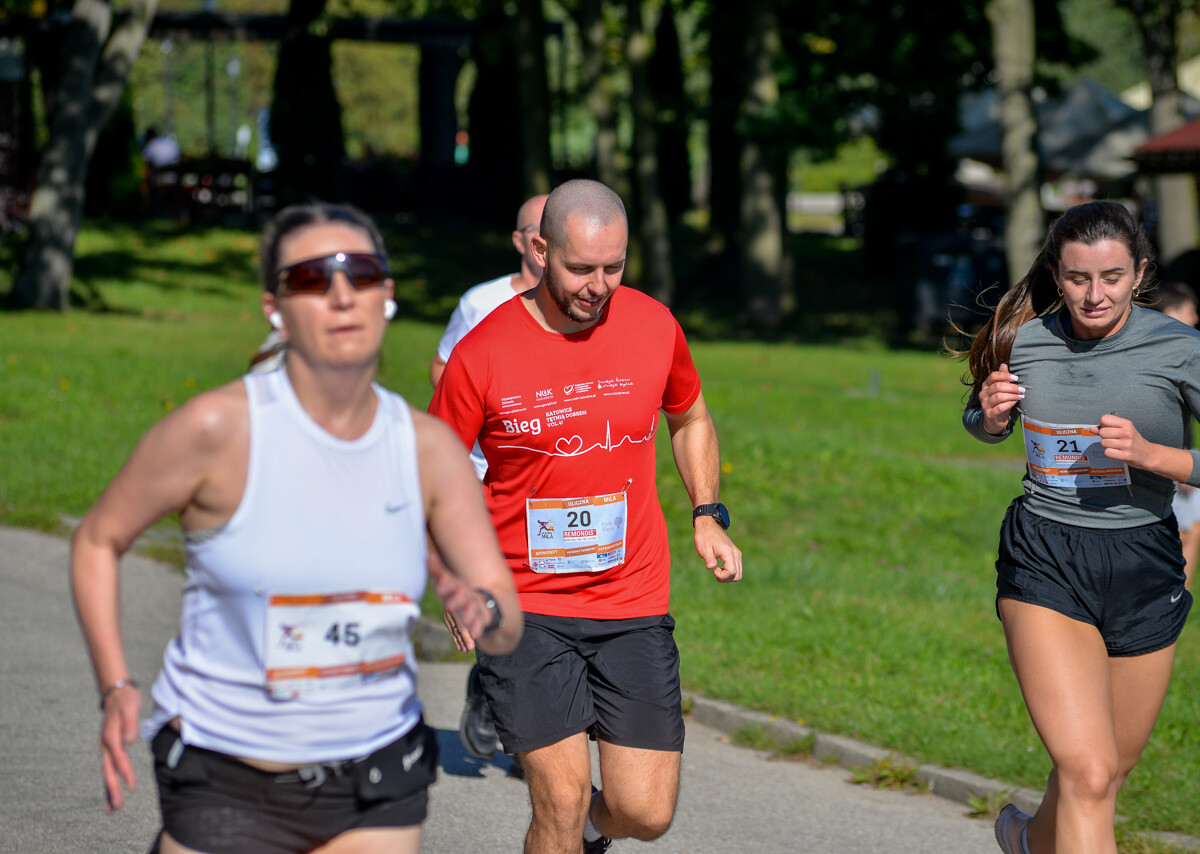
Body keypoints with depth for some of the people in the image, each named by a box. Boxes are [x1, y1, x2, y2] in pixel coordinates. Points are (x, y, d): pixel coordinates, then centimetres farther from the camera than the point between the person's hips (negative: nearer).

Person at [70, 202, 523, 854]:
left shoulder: (428, 449, -2)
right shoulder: (219, 428, -12)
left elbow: (509, 627, -1)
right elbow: (98, 539, -1)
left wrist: (483, 612, -24)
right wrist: (116, 688, -12)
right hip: (227, 784, -3)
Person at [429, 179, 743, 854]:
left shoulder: (654, 326, -1)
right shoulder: (483, 355, -11)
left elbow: (690, 418, 20)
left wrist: (708, 515, 9)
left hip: (635, 605, 3)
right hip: (526, 605, -3)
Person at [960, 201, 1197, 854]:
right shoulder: (1023, 342, -2)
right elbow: (984, 426, 18)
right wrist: (989, 415, -5)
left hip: (1144, 568, 1)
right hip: (1044, 567, -1)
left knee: (1111, 767, 18)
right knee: (1087, 773, -17)